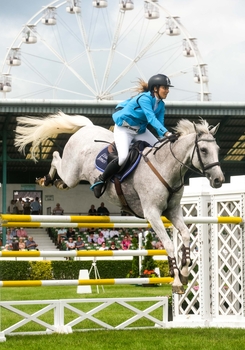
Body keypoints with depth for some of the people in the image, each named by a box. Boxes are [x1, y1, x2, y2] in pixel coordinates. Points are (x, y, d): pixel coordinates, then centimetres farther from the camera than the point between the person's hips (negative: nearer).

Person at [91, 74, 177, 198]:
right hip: (124, 129, -8)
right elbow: (151, 118, -37)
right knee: (123, 156, -28)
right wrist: (167, 133, -47)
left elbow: (160, 124, -3)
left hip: (140, 130, 8)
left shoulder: (161, 105, -1)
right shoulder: (145, 98, -25)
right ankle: (100, 180, -10)